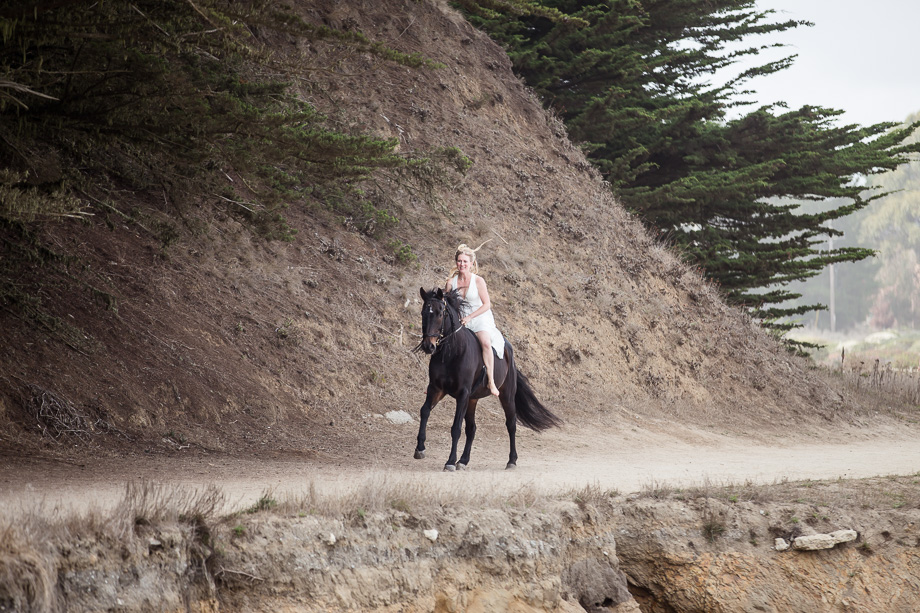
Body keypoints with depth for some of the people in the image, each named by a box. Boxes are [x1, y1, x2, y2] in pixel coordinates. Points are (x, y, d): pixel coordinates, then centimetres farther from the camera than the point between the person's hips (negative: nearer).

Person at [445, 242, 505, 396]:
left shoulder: (478, 281, -8)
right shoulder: (451, 282, 1)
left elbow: (486, 305, -9)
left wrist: (469, 317, -17)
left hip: (480, 319, -4)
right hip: (460, 320, 4)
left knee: (486, 342, -31)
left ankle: (491, 381, -30)